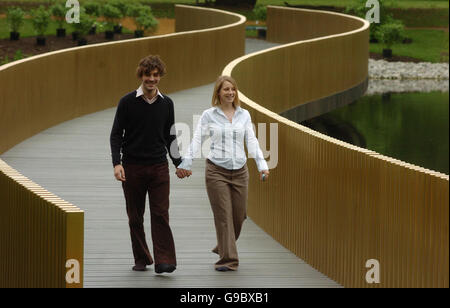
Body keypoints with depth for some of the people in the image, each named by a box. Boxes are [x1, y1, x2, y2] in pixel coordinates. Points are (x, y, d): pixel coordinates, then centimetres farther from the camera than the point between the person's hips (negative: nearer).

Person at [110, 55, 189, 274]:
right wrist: (117, 163, -11)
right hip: (132, 167, -1)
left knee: (160, 214, -8)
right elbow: (116, 134, 0)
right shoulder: (127, 102, -1)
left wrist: (178, 163, 12)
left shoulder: (166, 104, 8)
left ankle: (163, 261, -12)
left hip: (159, 167, 1)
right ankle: (141, 259, 16)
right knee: (135, 217, 5)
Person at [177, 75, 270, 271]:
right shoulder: (209, 115, 1)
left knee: (239, 215, 6)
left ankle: (223, 247, 31)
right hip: (216, 171, -3)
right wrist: (185, 163, -13)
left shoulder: (244, 115, 9)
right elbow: (197, 141, -2)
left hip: (239, 172, 3)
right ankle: (228, 259, -3)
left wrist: (261, 165, -7)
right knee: (223, 215, -6)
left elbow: (252, 142, 5)